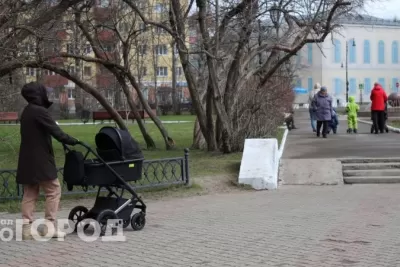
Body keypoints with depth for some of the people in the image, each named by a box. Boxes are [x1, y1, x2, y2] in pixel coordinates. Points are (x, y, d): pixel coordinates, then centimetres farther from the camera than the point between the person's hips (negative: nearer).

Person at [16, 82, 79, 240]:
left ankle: (27, 228, 7)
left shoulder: (26, 112, 13)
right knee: (53, 191, 0)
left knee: (30, 194, 9)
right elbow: (56, 132, -18)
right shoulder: (40, 111, -16)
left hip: (27, 160, 9)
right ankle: (49, 226, -2)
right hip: (40, 160, -9)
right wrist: (73, 141, -5)